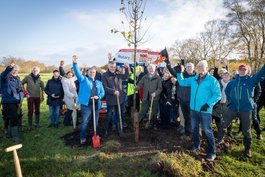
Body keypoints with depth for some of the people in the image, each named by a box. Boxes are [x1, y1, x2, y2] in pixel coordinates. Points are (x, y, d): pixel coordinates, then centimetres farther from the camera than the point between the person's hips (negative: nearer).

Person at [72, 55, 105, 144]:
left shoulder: (99, 82, 15)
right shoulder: (84, 79, 3)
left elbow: (102, 92, 11)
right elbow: (77, 73, -13)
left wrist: (98, 96, -11)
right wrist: (75, 63, -29)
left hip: (96, 105, 4)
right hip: (86, 104, -4)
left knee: (96, 122, 15)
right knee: (85, 122, 1)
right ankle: (83, 138, 16)